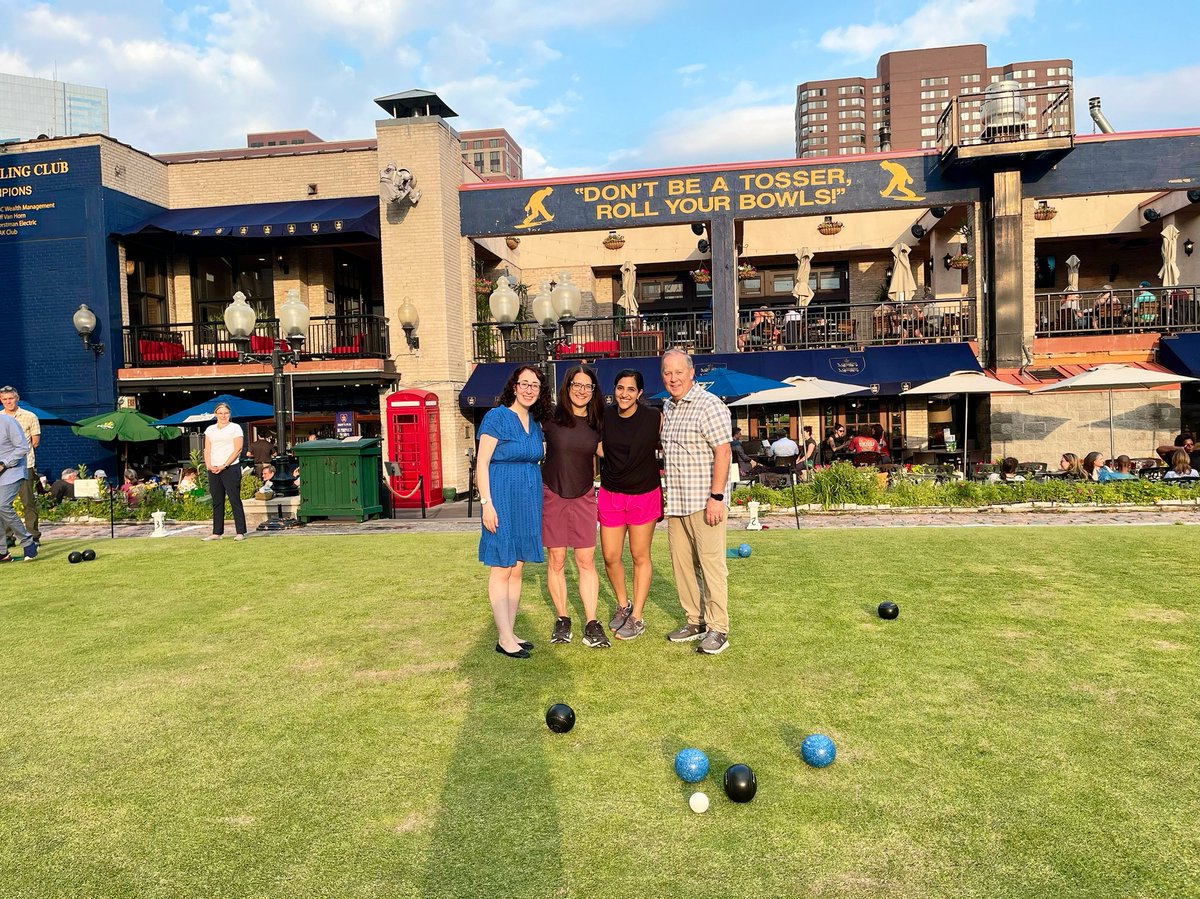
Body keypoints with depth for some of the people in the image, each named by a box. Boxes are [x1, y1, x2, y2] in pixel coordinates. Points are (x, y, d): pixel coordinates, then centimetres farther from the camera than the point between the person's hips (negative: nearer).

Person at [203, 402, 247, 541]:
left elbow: (238, 449, -7)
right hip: (213, 470, 5)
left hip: (231, 468, -5)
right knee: (217, 502, 8)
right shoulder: (210, 429, 16)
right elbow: (207, 450, 13)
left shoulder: (235, 428, 1)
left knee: (235, 500, -6)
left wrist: (224, 466, -13)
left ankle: (240, 532, -5)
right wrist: (209, 465, -4)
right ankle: (217, 532, 13)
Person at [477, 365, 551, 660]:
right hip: (502, 498, -7)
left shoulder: (535, 423, 13)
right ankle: (504, 639, 5)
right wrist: (486, 503, -17)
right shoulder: (496, 417, -8)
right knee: (501, 568, -1)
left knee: (517, 568, 11)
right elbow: (481, 463, -11)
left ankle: (510, 632, 20)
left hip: (528, 500, 7)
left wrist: (537, 502, 12)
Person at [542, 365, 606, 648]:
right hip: (552, 494, -2)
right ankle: (562, 619, 18)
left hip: (583, 497, 2)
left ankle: (591, 624, 5)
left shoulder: (596, 423, 4)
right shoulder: (551, 417, -6)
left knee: (586, 562, 0)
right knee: (556, 561, 5)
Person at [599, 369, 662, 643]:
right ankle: (623, 604, 32)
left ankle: (637, 617, 18)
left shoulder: (653, 417, -11)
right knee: (610, 557, 6)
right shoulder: (605, 417, -2)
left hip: (644, 494, -3)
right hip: (610, 494, 3)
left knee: (640, 557, 7)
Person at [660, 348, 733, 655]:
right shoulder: (668, 407, 14)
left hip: (704, 502, -8)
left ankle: (718, 629, 3)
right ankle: (695, 621, 23)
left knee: (711, 564, -5)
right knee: (681, 563, 11)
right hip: (676, 502, 8)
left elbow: (722, 452, -15)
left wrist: (716, 497, -20)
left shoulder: (709, 405, -10)